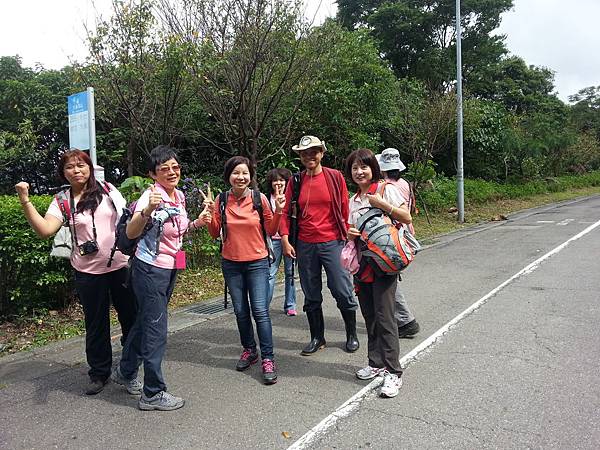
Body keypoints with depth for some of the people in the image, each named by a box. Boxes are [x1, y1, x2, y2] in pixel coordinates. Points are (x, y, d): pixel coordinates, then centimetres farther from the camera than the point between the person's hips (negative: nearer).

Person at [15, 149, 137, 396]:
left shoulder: (108, 190, 2)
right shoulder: (62, 202, 1)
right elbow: (45, 230, -14)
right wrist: (25, 201, -20)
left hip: (121, 265, 1)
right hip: (88, 271, 0)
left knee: (131, 318, 8)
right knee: (96, 324, 10)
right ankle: (99, 373, 28)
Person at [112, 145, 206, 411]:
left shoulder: (180, 195, 4)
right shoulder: (151, 195, -20)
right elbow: (131, 233, -33)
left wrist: (196, 223, 1)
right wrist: (147, 211, -49)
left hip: (170, 268, 8)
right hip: (150, 269, -8)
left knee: (146, 321, 22)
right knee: (155, 329, 0)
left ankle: (125, 372, 42)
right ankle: (153, 394, 14)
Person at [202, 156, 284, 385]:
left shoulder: (260, 198, -6)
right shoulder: (221, 201, -2)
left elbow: (271, 231, 0)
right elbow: (215, 234, 5)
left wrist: (278, 211, -15)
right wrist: (209, 220, -13)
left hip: (257, 262, -2)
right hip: (231, 263, 3)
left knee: (260, 311, -7)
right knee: (240, 311, 12)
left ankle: (268, 359, 3)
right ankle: (249, 350, 31)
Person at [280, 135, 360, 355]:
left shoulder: (335, 177, 1)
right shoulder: (295, 182, 6)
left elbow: (345, 210, 4)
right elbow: (285, 213, 7)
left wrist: (347, 237, 1)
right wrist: (285, 239, -3)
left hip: (332, 243, -2)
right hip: (304, 246, 3)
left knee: (343, 292, 0)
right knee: (311, 296, 11)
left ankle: (352, 335, 21)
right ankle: (317, 338, 26)